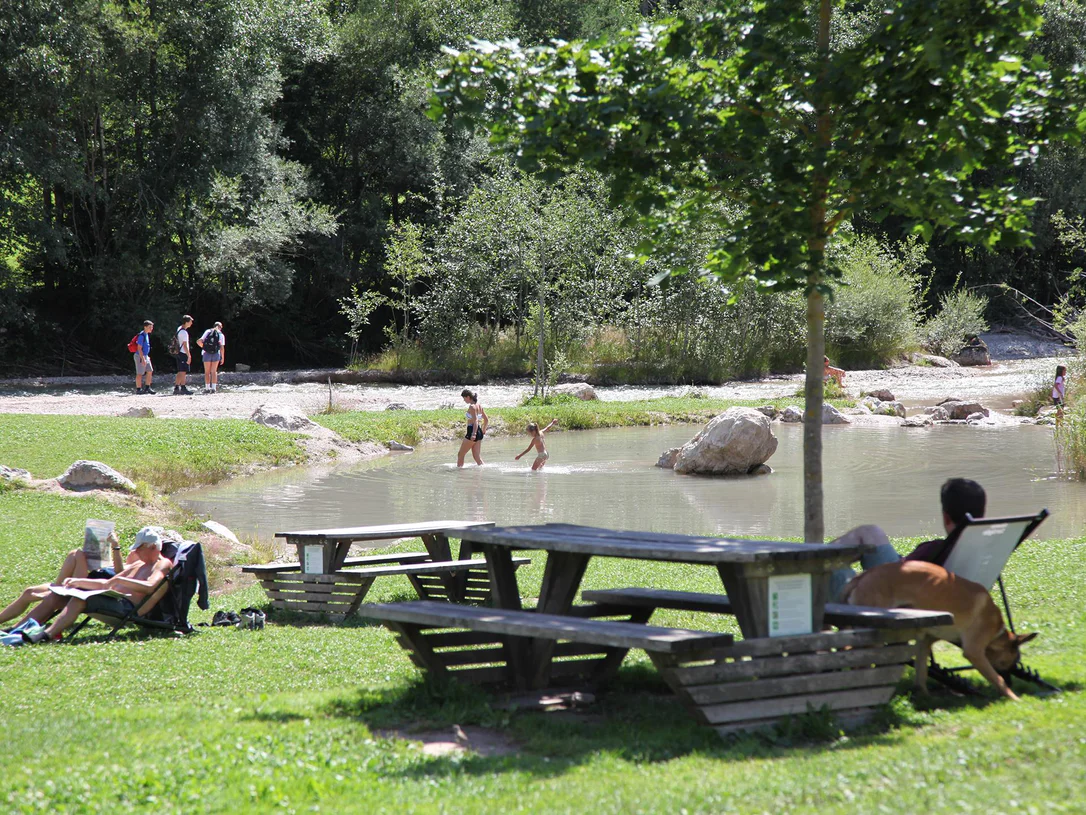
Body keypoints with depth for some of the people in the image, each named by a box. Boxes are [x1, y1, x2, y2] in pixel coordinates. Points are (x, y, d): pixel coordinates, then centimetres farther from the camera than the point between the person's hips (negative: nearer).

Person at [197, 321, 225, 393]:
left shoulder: (207, 332, 6)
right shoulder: (221, 335, 4)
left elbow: (199, 341, -3)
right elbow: (222, 347, -3)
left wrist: (203, 347, 15)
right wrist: (223, 358, 4)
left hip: (206, 353, 0)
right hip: (216, 354, 0)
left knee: (207, 372, 9)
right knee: (214, 371, 8)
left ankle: (207, 388, 5)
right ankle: (213, 388, 0)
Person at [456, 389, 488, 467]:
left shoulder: (472, 406, -14)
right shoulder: (479, 406, 12)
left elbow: (475, 421, -23)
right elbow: (486, 419, 17)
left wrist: (474, 434, -30)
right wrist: (483, 430, 28)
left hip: (472, 431, -9)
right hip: (479, 433, 9)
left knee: (460, 455, 5)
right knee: (477, 457, 8)